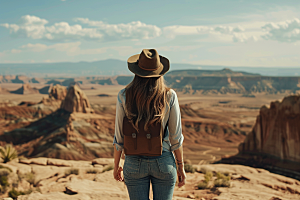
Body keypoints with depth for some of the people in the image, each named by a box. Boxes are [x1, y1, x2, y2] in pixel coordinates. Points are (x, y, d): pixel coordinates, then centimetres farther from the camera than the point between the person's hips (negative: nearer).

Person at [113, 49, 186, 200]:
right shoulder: (169, 96, -9)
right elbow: (176, 137, -5)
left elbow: (119, 137, -3)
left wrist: (116, 166, 10)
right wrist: (181, 167, 7)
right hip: (163, 162, 0)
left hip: (134, 163, 1)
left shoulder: (124, 96, -8)